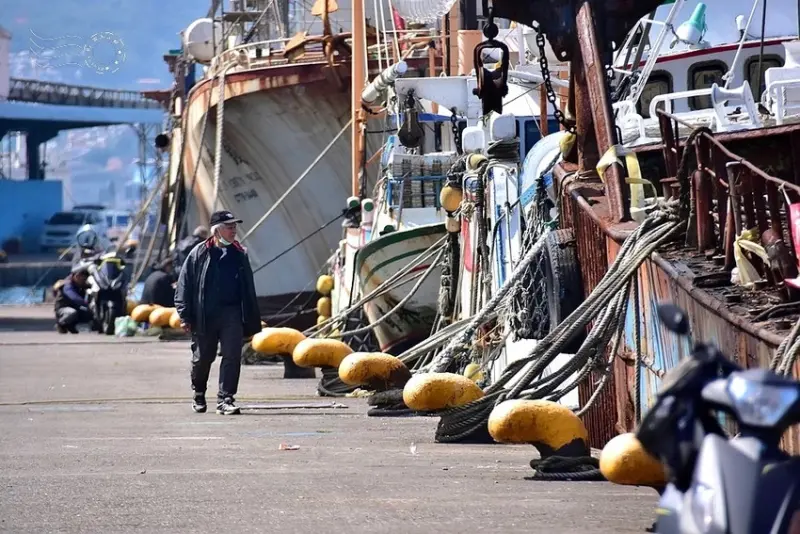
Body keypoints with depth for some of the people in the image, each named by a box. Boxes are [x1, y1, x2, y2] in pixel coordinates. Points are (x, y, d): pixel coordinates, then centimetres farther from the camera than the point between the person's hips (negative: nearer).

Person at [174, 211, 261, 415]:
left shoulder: (239, 254, 9)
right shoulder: (199, 253, -2)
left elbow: (248, 289, 15)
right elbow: (185, 284, 0)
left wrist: (252, 320, 12)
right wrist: (185, 316, -6)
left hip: (232, 314, 2)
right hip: (204, 315, -2)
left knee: (232, 356, -9)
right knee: (203, 357, 10)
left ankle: (225, 399, -6)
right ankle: (198, 394, 33)